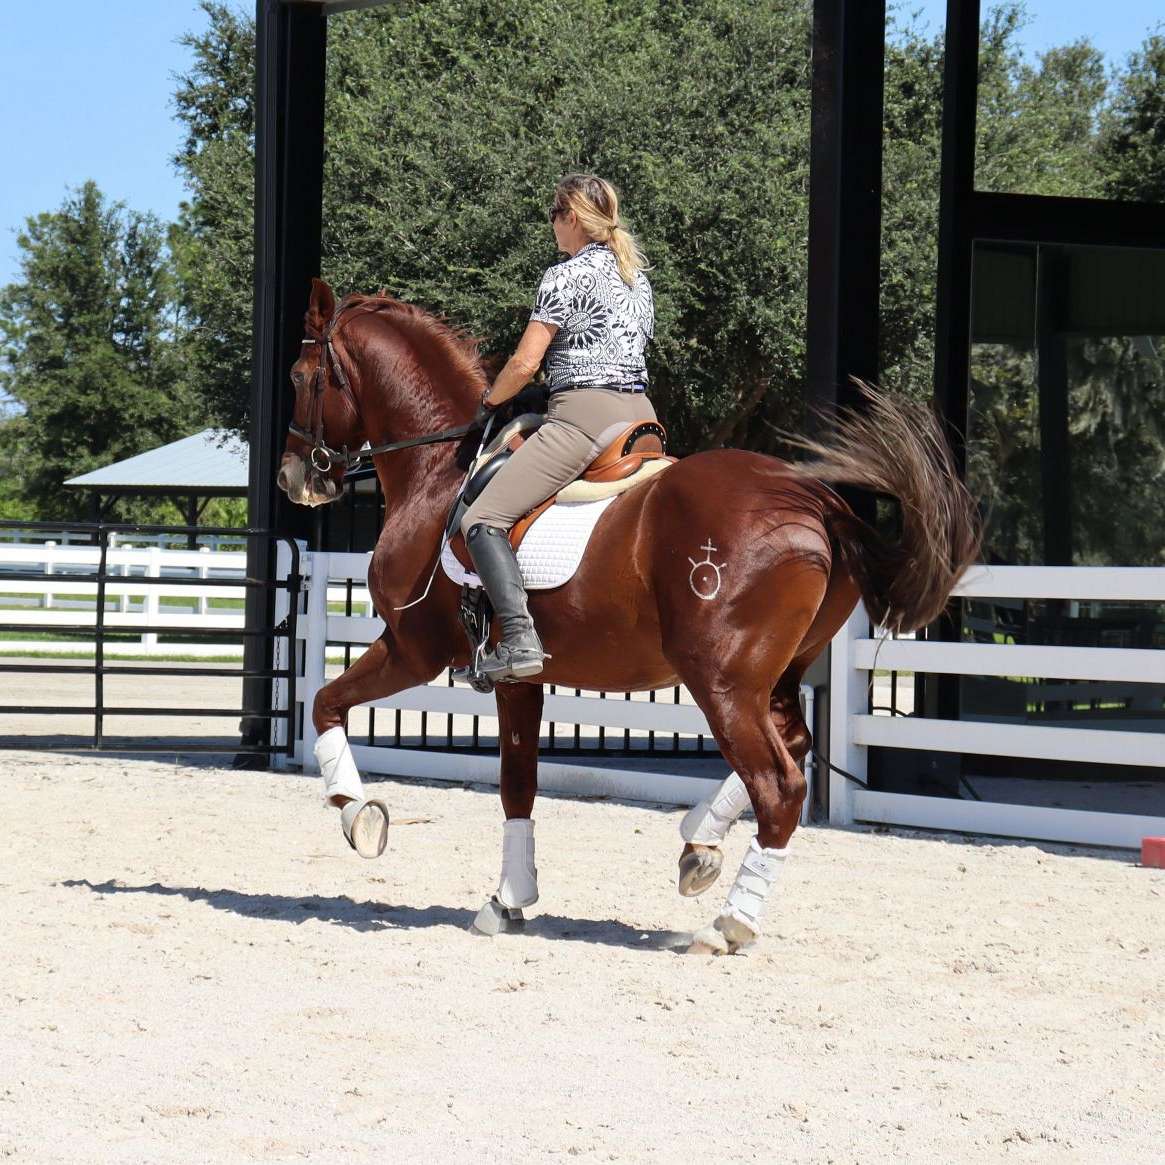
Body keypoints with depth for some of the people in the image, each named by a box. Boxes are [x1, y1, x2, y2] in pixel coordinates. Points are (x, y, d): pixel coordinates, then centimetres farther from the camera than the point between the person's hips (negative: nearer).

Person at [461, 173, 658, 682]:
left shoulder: (566, 276, -5)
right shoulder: (638, 277, 19)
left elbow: (525, 363, -7)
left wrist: (489, 401, 10)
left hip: (583, 415, -8)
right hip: (641, 412, 8)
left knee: (482, 520, -10)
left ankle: (519, 638, -27)